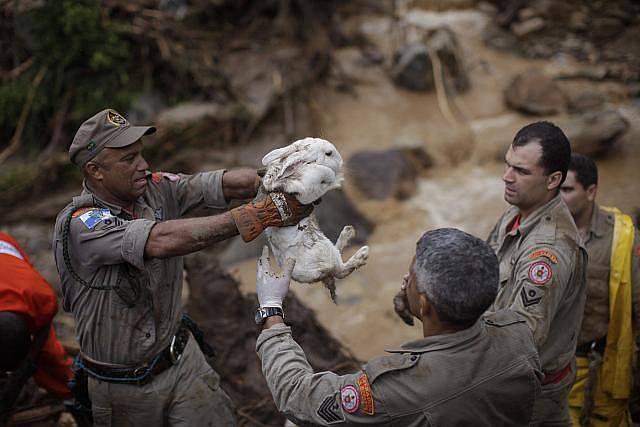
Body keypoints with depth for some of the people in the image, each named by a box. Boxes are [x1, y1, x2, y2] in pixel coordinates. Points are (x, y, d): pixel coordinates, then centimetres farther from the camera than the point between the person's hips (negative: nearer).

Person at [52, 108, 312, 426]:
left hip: (181, 358, 4)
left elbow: (233, 183, -18)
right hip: (124, 386, -4)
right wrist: (259, 214, -45)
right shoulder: (79, 225, -25)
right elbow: (163, 241, -40)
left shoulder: (155, 188, -8)